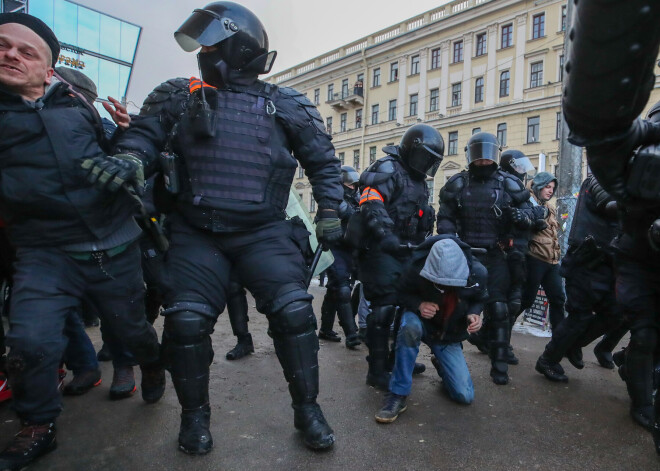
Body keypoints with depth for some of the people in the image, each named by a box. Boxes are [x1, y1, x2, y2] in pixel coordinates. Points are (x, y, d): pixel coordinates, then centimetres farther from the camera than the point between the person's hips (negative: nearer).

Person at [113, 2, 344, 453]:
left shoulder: (286, 106, 6)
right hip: (196, 233, 2)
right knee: (186, 320, -5)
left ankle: (307, 408, 12)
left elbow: (322, 159, 12)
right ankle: (195, 414, 22)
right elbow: (142, 136, 4)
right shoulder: (179, 96, 10)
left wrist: (329, 210, 5)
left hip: (264, 232, -1)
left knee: (294, 311, -11)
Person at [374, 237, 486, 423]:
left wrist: (474, 313, -23)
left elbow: (479, 300, 0)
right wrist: (419, 304, -33)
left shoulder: (477, 273, -23)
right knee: (410, 327, -42)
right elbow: (403, 293, -12)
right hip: (422, 322, -2)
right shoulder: (417, 268, -31)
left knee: (465, 396, -7)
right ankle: (398, 394, -25)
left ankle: (441, 364, 28)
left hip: (450, 337, 2)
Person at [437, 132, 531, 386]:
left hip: (495, 257, 0)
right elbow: (445, 218, 1)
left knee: (498, 310, 0)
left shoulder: (509, 184, 5)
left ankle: (499, 366, 14)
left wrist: (523, 217, -18)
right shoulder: (457, 184, 4)